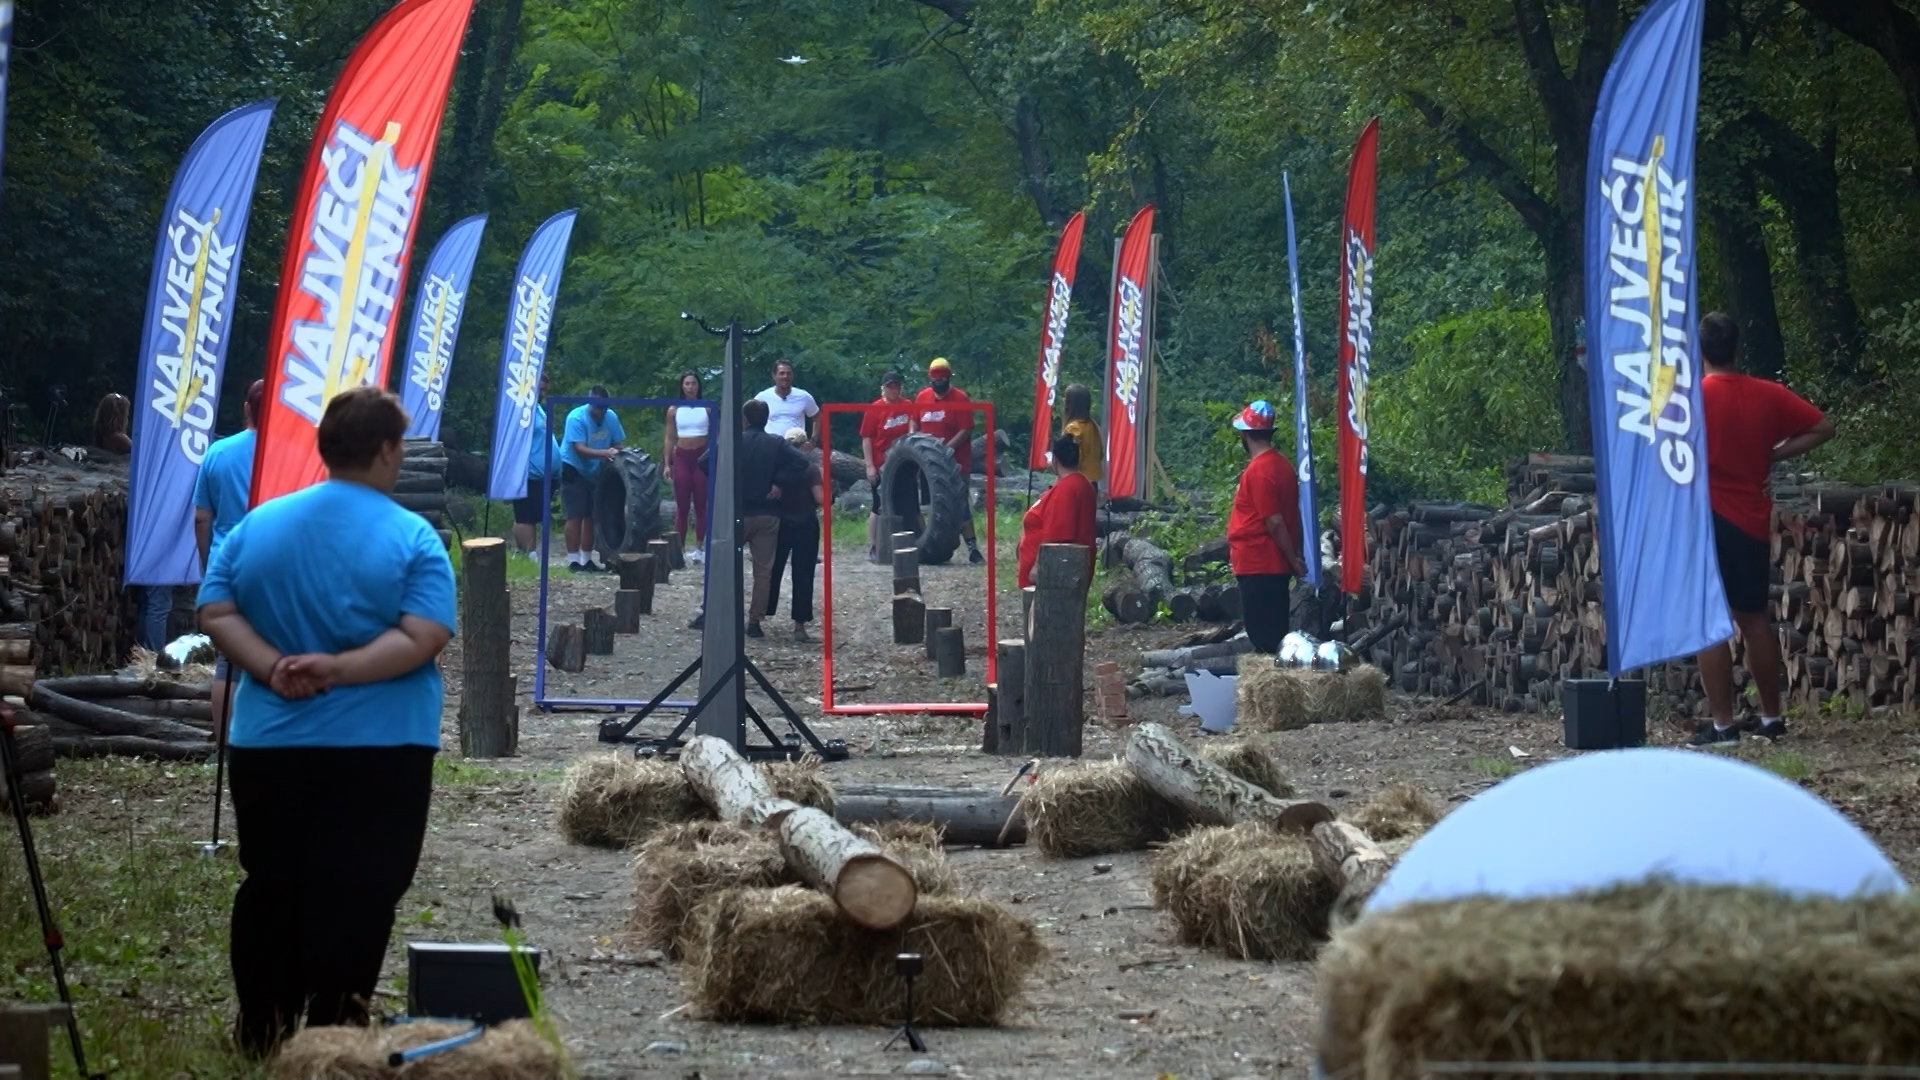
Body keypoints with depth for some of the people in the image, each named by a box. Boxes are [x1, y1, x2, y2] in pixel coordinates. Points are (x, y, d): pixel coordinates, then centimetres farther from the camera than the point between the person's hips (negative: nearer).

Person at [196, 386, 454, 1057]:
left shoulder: (256, 526, 4)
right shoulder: (411, 537, -8)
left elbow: (215, 612, -3)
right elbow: (424, 636, -19)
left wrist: (272, 668, -12)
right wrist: (339, 669, -20)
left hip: (269, 746, 4)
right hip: (379, 750, -4)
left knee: (270, 889, 16)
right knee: (356, 901, 2)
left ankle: (262, 1037, 25)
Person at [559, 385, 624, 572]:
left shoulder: (611, 417, -5)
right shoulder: (577, 418, -23)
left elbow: (617, 444, 0)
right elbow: (580, 449, -30)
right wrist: (604, 453, -42)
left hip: (595, 471, 6)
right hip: (573, 469, -6)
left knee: (591, 515, 6)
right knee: (575, 516, -9)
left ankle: (586, 560, 13)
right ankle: (573, 561, -8)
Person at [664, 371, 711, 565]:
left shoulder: (706, 409, 4)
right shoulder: (674, 410, 6)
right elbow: (670, 438, 7)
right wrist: (667, 464, 1)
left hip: (702, 457, 0)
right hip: (682, 457, 1)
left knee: (701, 505, 1)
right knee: (681, 506, 0)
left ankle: (699, 547, 6)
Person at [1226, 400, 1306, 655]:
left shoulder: (1258, 471, -18)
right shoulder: (1281, 463, 11)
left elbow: (1274, 522, -20)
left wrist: (1293, 559, -12)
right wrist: (1294, 558, 19)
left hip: (1258, 567, -9)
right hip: (1273, 565, 9)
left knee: (1264, 638, -6)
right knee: (1273, 635, 12)